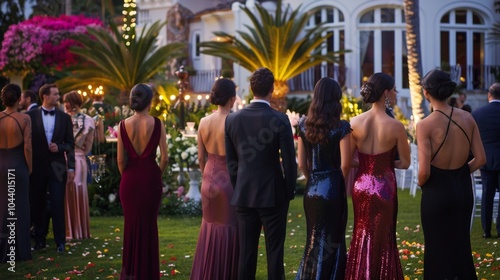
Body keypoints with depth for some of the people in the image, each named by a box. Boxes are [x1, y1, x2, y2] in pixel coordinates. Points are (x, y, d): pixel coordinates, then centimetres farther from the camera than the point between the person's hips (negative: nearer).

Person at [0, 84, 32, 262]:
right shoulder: (24, 119, -12)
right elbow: (27, 147, -12)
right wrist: (29, 168, 1)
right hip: (17, 166, -3)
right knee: (18, 209, 7)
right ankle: (18, 252, 11)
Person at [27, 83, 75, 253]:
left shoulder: (64, 118, 5)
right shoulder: (31, 116, 0)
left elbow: (70, 144, 8)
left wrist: (65, 157, -6)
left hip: (57, 167, 0)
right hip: (37, 167, 0)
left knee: (58, 205, -3)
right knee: (37, 205, 8)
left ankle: (60, 241, 2)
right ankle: (40, 239, 18)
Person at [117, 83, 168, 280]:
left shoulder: (123, 125, -5)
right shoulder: (157, 124, -9)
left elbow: (120, 160, -2)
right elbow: (164, 158, -8)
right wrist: (157, 175, 10)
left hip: (129, 180, 2)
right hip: (151, 178, -2)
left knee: (131, 224, 16)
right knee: (150, 224, 11)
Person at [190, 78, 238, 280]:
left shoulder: (204, 122, -1)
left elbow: (201, 157, 6)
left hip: (209, 181, 6)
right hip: (229, 181, -6)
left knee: (210, 229, 19)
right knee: (229, 231, 7)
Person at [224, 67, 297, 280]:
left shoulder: (232, 119, -1)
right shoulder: (280, 120, -13)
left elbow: (230, 161, 6)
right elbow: (289, 161, -10)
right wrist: (289, 192, 3)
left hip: (243, 195, 3)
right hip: (273, 194, -3)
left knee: (246, 252, 9)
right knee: (274, 251, 4)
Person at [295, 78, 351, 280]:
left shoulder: (304, 125, 3)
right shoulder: (341, 127, -11)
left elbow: (302, 164, 5)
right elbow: (345, 164, -10)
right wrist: (341, 183, 8)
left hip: (311, 190, 5)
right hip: (333, 189, -5)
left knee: (314, 241, 18)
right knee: (332, 243, 6)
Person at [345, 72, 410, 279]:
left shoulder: (355, 123, -6)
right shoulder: (395, 126, -15)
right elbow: (405, 163, -7)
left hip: (361, 185, 3)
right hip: (384, 187, -3)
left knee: (362, 237, 19)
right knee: (383, 239, 10)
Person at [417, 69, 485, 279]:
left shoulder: (425, 125, -18)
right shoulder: (467, 118, -4)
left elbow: (424, 171, -21)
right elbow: (480, 159, -1)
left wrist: (420, 183, 0)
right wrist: (460, 173, 13)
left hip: (437, 191, -5)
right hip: (464, 189, 5)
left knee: (439, 248, 9)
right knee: (461, 246, 19)